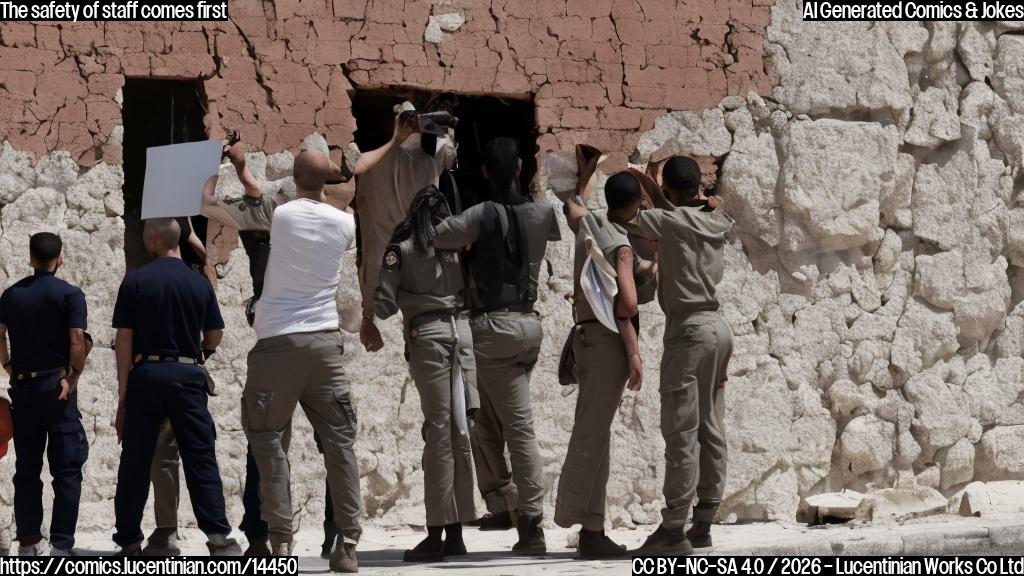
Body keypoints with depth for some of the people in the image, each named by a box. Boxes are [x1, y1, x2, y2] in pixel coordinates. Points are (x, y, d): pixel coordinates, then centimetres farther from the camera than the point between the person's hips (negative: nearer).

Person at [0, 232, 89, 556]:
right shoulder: (69, 295, -6)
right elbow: (77, 341, -14)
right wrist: (74, 378, -4)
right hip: (56, 384, -4)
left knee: (27, 468, 10)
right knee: (66, 469, -1)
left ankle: (27, 541, 10)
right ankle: (61, 544, -7)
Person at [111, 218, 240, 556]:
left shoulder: (135, 281, -2)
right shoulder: (200, 283, 3)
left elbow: (124, 339, -4)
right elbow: (214, 337, 8)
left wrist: (123, 392, 0)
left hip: (146, 375, -1)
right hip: (188, 375, 1)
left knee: (135, 462, 6)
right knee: (200, 457, 1)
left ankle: (129, 539, 10)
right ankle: (218, 537, -9)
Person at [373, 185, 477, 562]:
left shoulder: (401, 248, 2)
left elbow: (384, 304, -1)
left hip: (427, 336, -3)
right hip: (462, 331, 3)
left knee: (438, 431, -4)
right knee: (460, 431, 5)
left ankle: (437, 533, -6)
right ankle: (456, 532, 7)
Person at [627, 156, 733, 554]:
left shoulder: (673, 221, -11)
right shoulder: (714, 221, 10)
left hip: (689, 330, -8)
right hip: (718, 326, 8)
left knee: (681, 432, -8)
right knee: (711, 429, 8)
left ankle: (673, 528, -8)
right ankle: (703, 524, 11)